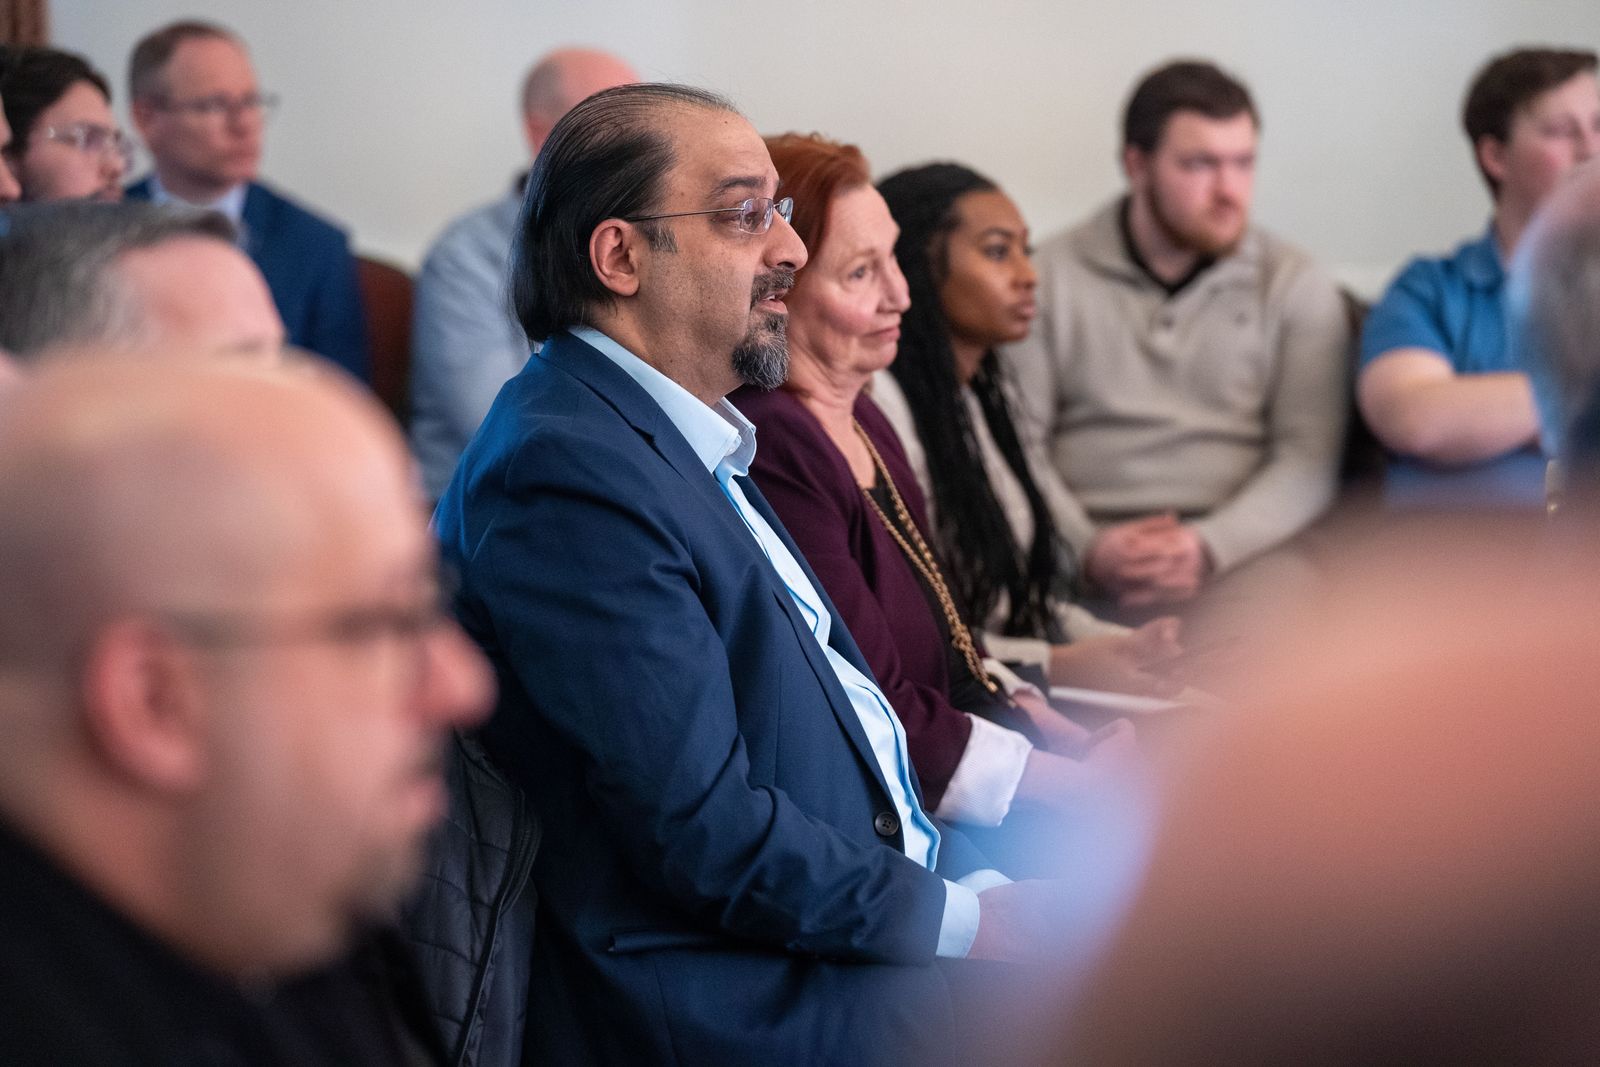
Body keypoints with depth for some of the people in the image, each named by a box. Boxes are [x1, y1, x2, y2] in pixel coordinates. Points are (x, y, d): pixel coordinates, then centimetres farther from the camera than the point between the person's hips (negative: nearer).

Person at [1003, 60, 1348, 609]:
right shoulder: (1049, 277, 11)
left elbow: (1308, 461, 3)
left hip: (1244, 551, 1)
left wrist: (1209, 546, -15)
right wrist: (1088, 548, -15)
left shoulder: (1296, 286, 13)